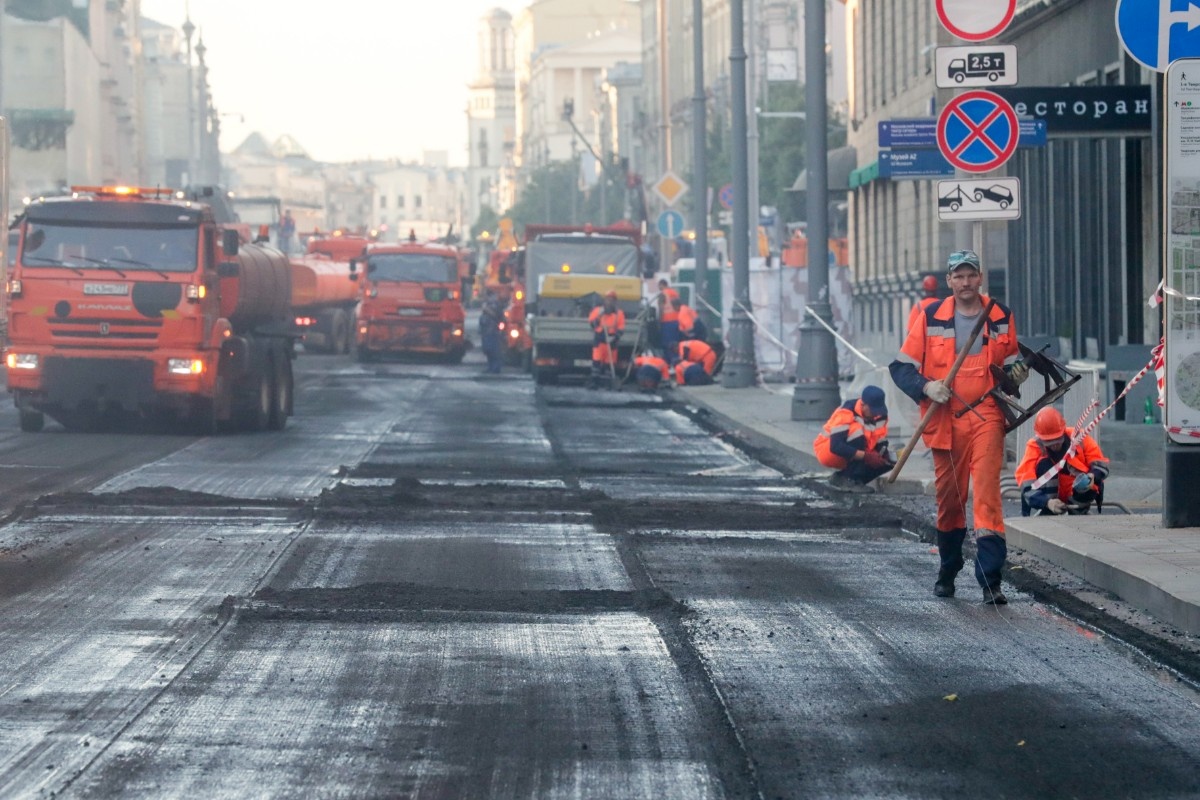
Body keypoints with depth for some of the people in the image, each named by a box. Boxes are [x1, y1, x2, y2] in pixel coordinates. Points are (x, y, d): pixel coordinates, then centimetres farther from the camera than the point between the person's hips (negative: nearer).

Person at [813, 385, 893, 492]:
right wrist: (865, 456, -42)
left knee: (888, 461, -11)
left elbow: (881, 444, 1)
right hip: (827, 451, -8)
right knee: (857, 432, -32)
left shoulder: (880, 416, -5)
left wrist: (884, 455, -24)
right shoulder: (845, 412, -28)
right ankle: (848, 479, -24)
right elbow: (836, 446, -36)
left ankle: (841, 478, -2)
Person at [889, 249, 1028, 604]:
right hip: (945, 420, 1)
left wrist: (1016, 373, -1)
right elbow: (901, 366, 3)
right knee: (948, 496, 10)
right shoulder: (930, 318, 3)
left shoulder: (1001, 317, 8)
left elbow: (1010, 362, 22)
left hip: (987, 418, -1)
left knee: (987, 492, -14)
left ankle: (990, 578, -17)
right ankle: (947, 571, 32)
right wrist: (926, 387, -14)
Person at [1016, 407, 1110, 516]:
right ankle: (1047, 514, -24)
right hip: (1052, 498, 1)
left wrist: (1093, 477, -37)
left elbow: (1101, 464, -12)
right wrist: (1047, 502, -45)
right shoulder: (1035, 447, -18)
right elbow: (1027, 485, -28)